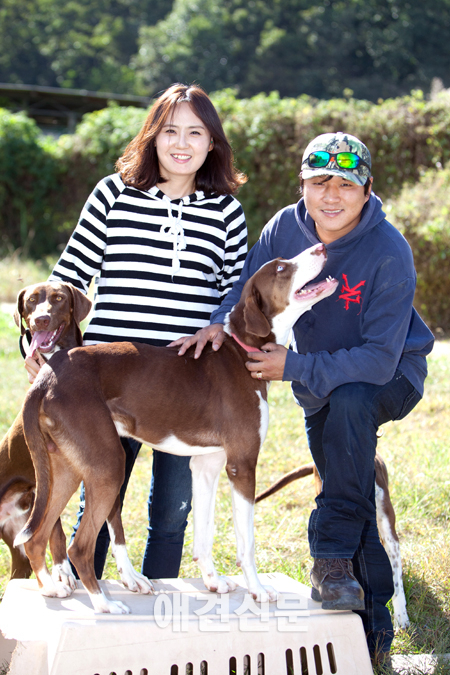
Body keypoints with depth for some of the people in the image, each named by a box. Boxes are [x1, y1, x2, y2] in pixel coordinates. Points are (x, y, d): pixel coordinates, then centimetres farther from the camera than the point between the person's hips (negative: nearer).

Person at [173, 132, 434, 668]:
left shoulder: (389, 254, -28)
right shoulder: (284, 229, -13)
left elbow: (378, 359, -30)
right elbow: (249, 286, 2)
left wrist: (294, 367, -31)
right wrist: (221, 323, -19)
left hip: (390, 376, -5)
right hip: (319, 384, 5)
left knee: (348, 402, -38)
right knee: (355, 505, 8)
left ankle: (332, 558, -31)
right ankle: (373, 627, 22)